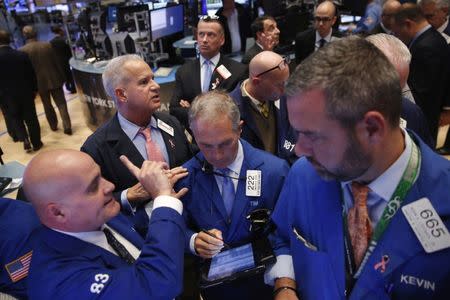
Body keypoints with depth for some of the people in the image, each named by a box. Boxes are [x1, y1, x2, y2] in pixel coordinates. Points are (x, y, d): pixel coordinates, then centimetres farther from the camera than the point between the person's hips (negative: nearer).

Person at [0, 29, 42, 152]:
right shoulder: (22, 55, -7)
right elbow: (31, 74, -2)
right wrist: (34, 89, 10)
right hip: (25, 92, 1)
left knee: (14, 119, 16)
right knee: (30, 118, 10)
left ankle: (24, 139, 2)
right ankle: (36, 143, 17)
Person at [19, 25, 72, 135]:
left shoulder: (22, 51, -9)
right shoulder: (48, 45, -6)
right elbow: (57, 62, -2)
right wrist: (62, 77, 8)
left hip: (40, 82, 0)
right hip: (54, 79, 0)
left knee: (47, 105, 17)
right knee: (61, 103, 3)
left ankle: (53, 125, 28)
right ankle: (67, 127, -2)